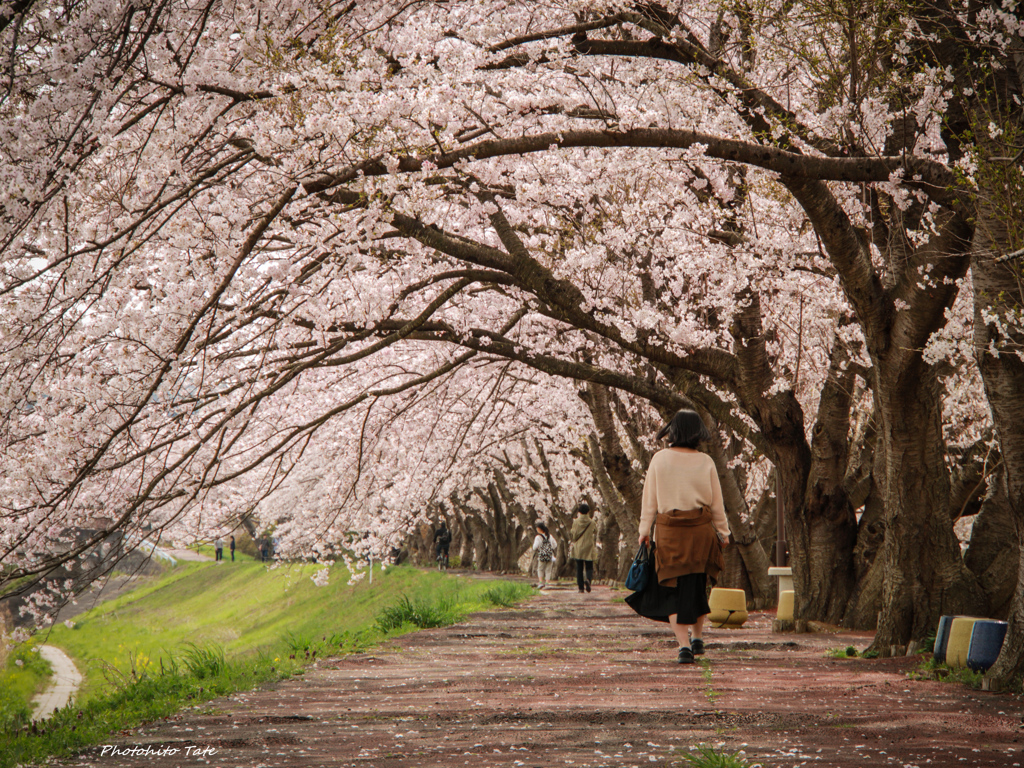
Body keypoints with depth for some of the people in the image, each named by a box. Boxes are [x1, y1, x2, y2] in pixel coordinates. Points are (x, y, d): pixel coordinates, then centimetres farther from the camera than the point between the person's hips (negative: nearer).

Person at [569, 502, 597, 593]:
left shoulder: (576, 522, -5)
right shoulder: (592, 523, -4)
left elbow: (574, 537, -4)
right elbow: (595, 535, 8)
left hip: (578, 548, 0)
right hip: (589, 548, 0)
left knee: (579, 568, 7)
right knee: (589, 567, 6)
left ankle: (581, 587, 3)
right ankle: (588, 579, -24)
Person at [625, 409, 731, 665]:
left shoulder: (660, 459, -5)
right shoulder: (705, 462, -3)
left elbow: (649, 499, -2)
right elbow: (716, 503, 2)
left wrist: (644, 530, 6)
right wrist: (723, 532, 13)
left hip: (669, 531, -1)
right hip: (701, 529, 1)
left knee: (672, 589, 5)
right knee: (696, 584, 21)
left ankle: (684, 645, -6)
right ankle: (697, 637, 24)